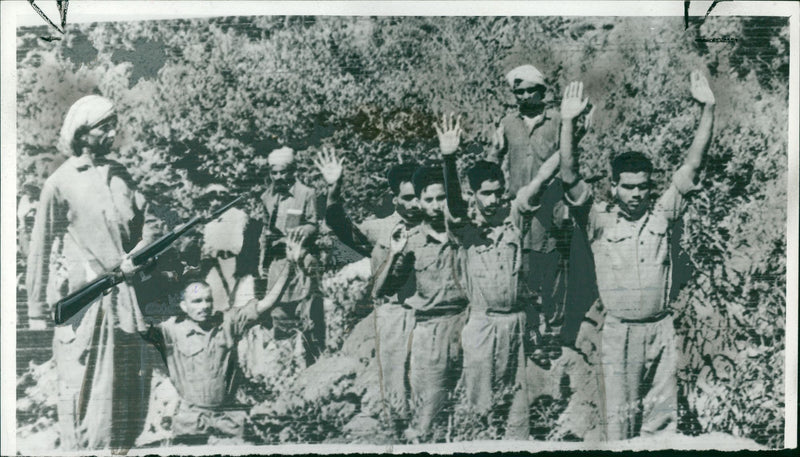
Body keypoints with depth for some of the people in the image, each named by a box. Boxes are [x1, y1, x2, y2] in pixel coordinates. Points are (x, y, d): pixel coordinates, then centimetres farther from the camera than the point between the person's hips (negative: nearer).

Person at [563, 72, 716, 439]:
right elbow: (569, 176, -13)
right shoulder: (600, 221, -3)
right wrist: (567, 121, -20)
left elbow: (692, 164, 1)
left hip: (661, 329, 3)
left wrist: (708, 109, -4)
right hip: (620, 331, -2)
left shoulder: (662, 214, 4)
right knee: (621, 415, 7)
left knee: (662, 414, 11)